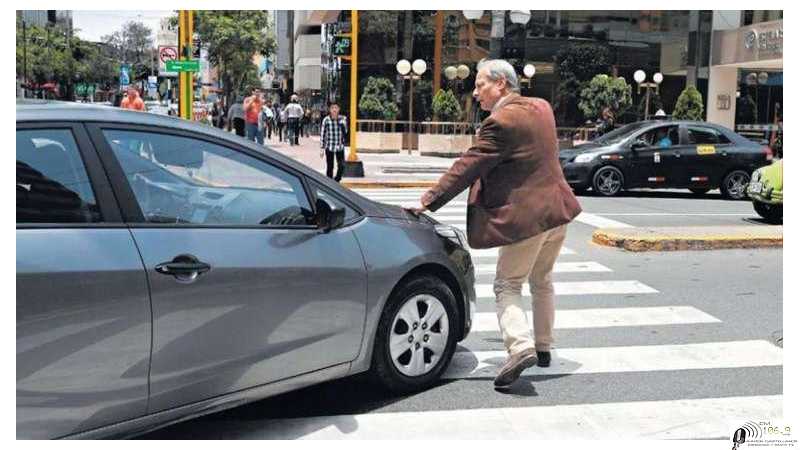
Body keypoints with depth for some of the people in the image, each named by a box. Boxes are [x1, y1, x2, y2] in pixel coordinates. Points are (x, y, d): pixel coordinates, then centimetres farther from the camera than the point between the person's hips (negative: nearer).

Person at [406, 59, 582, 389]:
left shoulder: (500, 122, -17)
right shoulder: (541, 108, 9)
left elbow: (467, 168, -19)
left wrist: (428, 201, -15)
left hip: (526, 216, -8)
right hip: (557, 208, 8)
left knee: (507, 285, 2)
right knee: (542, 281, 21)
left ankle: (521, 347, -15)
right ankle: (543, 347, 31)